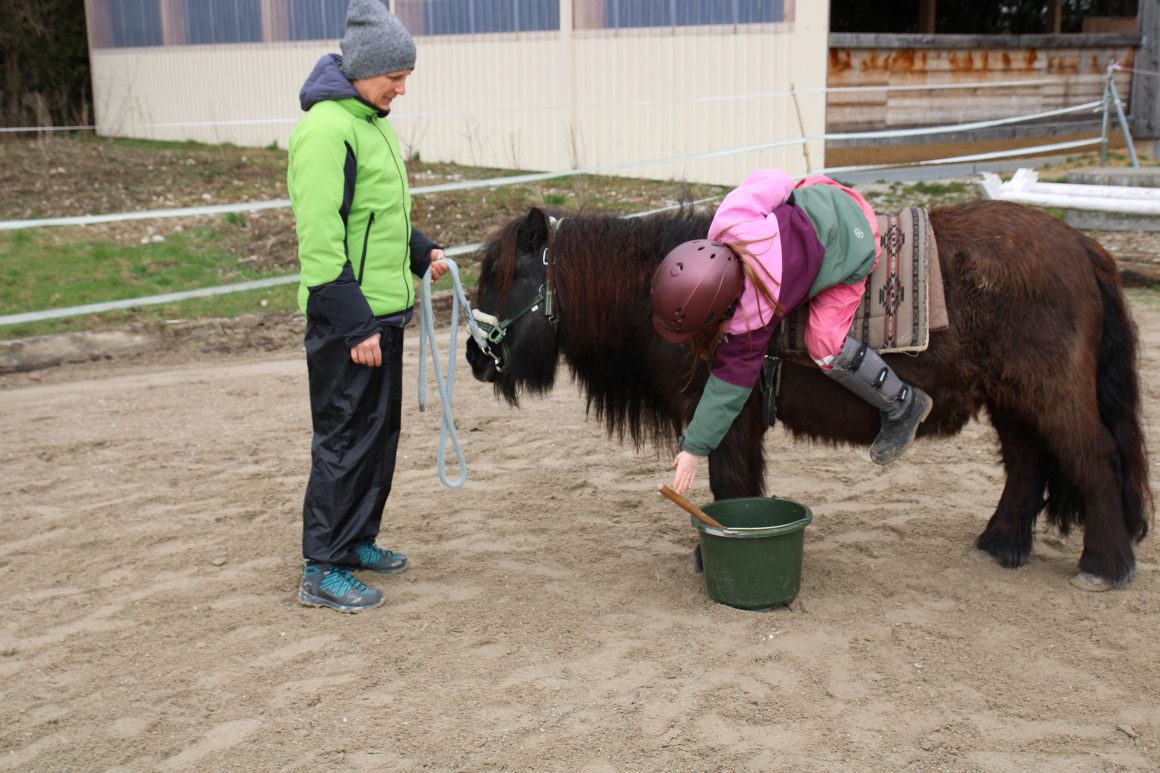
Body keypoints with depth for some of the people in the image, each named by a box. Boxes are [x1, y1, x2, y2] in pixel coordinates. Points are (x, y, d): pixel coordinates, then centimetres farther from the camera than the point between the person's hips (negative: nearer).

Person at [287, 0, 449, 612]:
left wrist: (423, 253, 19)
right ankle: (321, 571, 7)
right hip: (347, 318, -10)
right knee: (345, 441, -3)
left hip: (383, 311, 10)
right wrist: (355, 324, -23)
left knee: (381, 433, 17)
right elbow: (320, 240, -22)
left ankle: (356, 541, 30)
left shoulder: (371, 121, 12)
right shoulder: (325, 129, -18)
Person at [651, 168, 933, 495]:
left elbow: (731, 382, -23)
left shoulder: (751, 315, -34)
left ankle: (902, 406, 4)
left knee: (824, 345, -18)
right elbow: (777, 181, -16)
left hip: (852, 245, -8)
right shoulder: (729, 223, -29)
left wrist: (694, 449, -17)